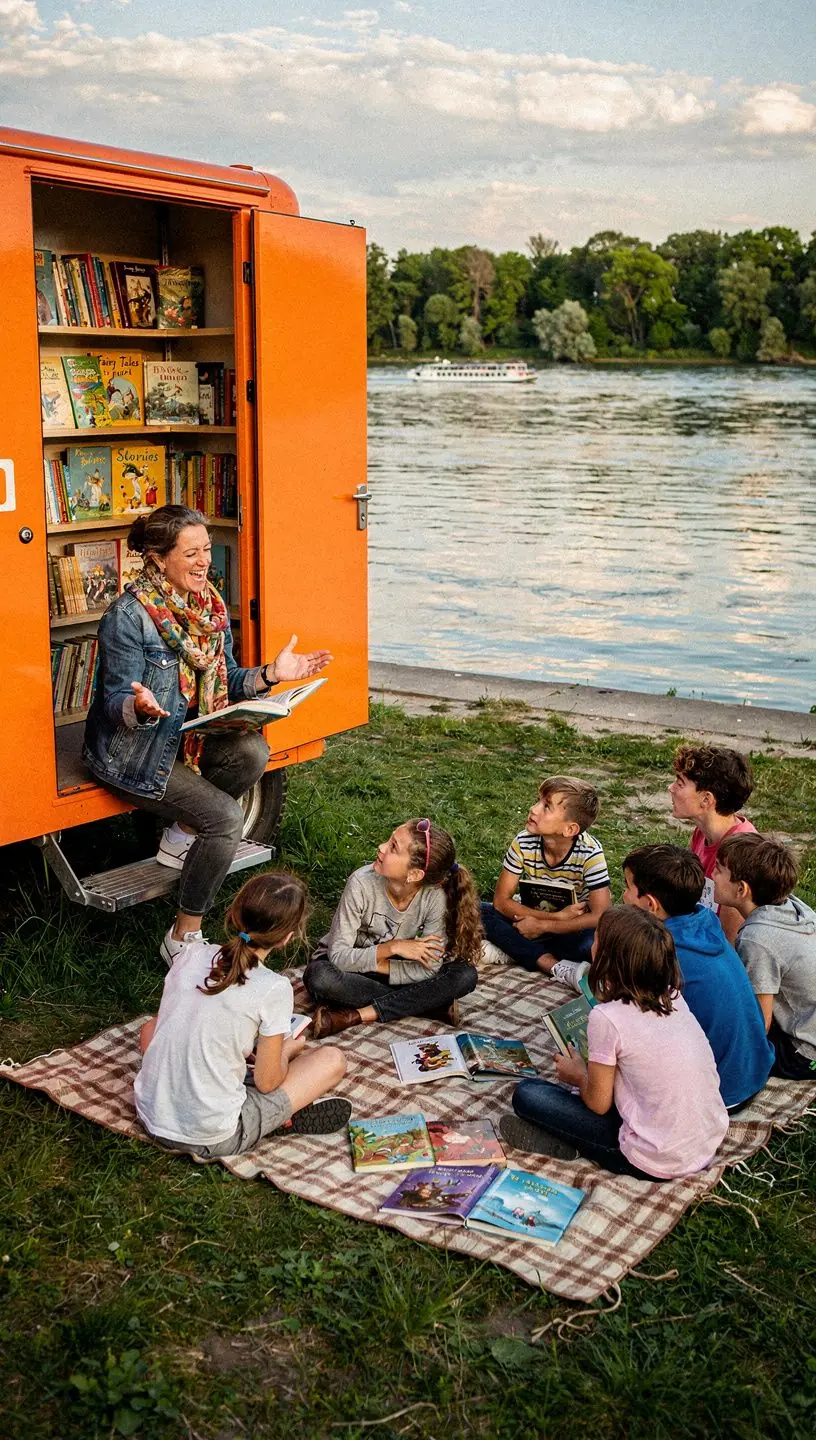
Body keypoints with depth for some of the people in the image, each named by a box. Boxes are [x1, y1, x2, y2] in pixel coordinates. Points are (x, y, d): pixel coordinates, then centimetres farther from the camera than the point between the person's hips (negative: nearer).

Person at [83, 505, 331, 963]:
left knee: (252, 752, -22)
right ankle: (183, 939, -8)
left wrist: (270, 674, -10)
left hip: (188, 736, 7)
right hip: (131, 750, -7)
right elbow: (116, 702, -18)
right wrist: (140, 707, -42)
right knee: (226, 817, -22)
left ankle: (182, 834, 2)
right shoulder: (128, 616, -20)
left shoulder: (210, 604, 2)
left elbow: (226, 682, 7)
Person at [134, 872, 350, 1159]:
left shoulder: (190, 953, -2)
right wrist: (288, 1050, 15)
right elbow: (266, 1082, -7)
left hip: (151, 1117, 3)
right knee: (332, 1060, 6)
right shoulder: (273, 989, -16)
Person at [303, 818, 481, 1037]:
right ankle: (426, 1005, -23)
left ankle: (355, 1016, -26)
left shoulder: (435, 896, -24)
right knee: (318, 976, -36)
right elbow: (338, 956, -26)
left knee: (465, 976, -22)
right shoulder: (362, 883, -27)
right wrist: (391, 948, -32)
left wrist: (377, 965, -24)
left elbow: (429, 968, -22)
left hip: (393, 969, 1)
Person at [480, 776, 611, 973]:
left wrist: (541, 925, -24)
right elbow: (501, 901, -13)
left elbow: (601, 916, -26)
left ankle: (518, 951, -21)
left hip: (572, 928, -3)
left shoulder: (590, 853, -24)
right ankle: (549, 963, -27)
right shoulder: (524, 842, -17)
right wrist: (558, 916, -25)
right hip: (534, 918, 3)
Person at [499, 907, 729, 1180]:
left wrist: (578, 1074, 14)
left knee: (527, 1094, -3)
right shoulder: (674, 997, 1)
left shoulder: (606, 1018, -17)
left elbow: (598, 1103, -6)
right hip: (709, 1146, 7)